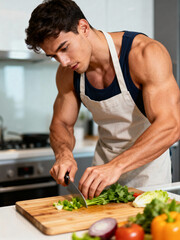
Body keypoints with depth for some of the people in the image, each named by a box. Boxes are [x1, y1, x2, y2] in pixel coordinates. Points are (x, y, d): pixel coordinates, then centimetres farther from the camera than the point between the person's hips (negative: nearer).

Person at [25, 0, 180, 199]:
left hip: (148, 162, -4)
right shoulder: (68, 73, -8)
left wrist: (116, 166, -45)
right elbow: (61, 124, 3)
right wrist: (63, 154, -20)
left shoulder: (145, 53, -26)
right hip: (104, 160, 5)